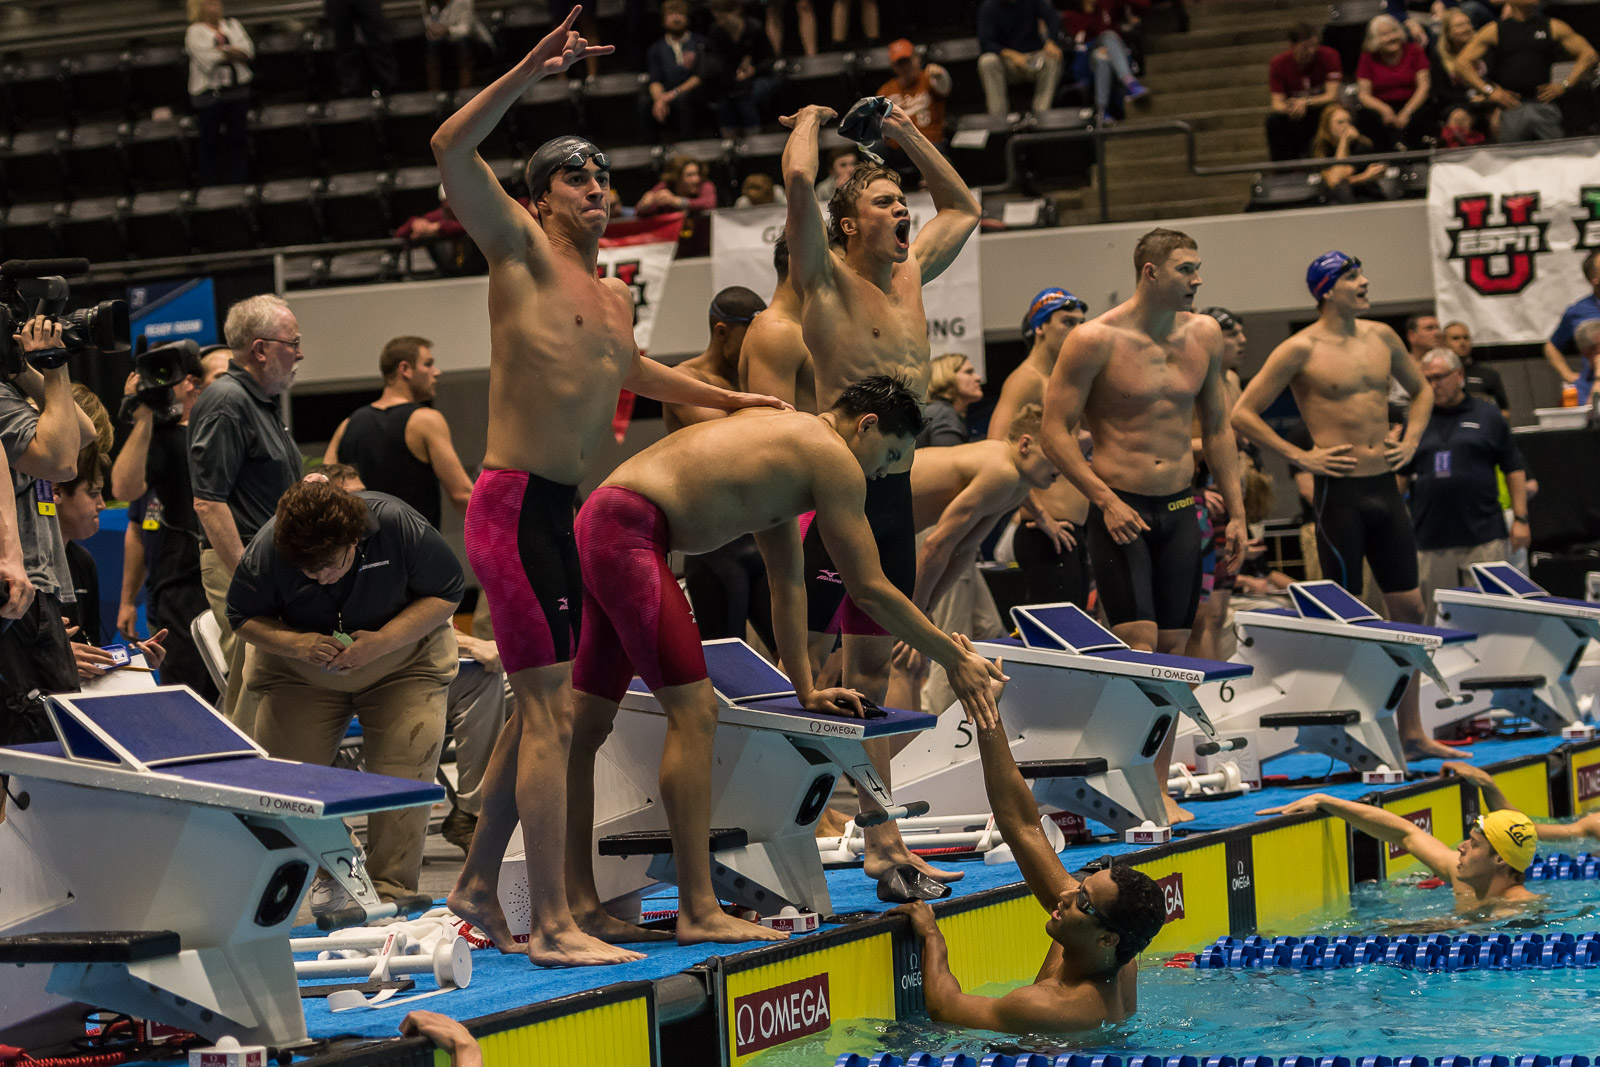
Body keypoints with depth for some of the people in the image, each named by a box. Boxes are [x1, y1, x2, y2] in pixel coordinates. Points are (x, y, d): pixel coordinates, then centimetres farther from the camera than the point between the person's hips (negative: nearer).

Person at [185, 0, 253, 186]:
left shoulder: (232, 25, 15)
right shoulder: (194, 32, 0)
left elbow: (248, 50, 1)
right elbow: (206, 59, -14)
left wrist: (222, 51, -13)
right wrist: (234, 53, -4)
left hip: (237, 89, 4)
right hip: (209, 92, -4)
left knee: (238, 138, 4)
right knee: (209, 142, 0)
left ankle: (239, 182, 10)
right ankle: (208, 184, 5)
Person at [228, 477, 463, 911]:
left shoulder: (398, 526, -27)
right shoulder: (266, 550, -23)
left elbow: (446, 595, -16)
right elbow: (242, 616, -7)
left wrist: (382, 642, -28)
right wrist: (295, 644, -27)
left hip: (402, 667, -1)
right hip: (301, 675, 2)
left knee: (403, 775, -16)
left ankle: (391, 891, -6)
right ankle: (331, 874, 18)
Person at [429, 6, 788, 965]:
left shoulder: (615, 298, 18)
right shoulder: (522, 252, -2)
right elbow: (452, 150, -16)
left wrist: (726, 400, 42)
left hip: (567, 513, 8)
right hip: (514, 505, -8)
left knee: (539, 710, 14)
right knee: (551, 708, -11)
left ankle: (479, 884, 28)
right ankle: (553, 924, -12)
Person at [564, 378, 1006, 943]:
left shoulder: (784, 442, 26)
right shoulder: (831, 456, -3)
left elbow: (789, 584, 30)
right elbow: (871, 590, -3)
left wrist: (806, 689, 31)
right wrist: (957, 660, 6)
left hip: (597, 523, 10)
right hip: (630, 529, -10)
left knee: (587, 723, 9)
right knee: (693, 711, -10)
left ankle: (579, 902, 12)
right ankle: (698, 911, -13)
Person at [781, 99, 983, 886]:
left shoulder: (910, 275, 14)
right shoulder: (827, 280, -6)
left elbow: (962, 207, 30)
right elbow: (799, 183, -20)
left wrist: (906, 134, 23)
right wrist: (811, 122, -1)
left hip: (895, 494, 7)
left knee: (873, 671, 11)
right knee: (806, 662, -7)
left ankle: (882, 842, 14)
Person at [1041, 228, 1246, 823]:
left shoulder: (1203, 335, 8)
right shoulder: (1096, 341, -9)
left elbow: (1216, 428, 18)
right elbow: (1055, 432, -9)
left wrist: (1235, 511, 14)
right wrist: (1107, 500, -16)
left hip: (1179, 509, 5)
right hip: (1120, 508, -5)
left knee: (1172, 648, 4)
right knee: (1138, 647, -13)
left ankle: (1159, 786, 10)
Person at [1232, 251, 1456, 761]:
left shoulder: (1380, 337, 10)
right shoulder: (1302, 350, -8)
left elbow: (1420, 389, 27)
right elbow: (1242, 414, -8)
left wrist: (1410, 440, 11)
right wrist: (1300, 456, -9)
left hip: (1385, 487, 6)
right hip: (1340, 491, -6)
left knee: (1409, 609, 7)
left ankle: (1412, 733, 15)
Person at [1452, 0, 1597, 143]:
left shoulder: (1552, 27, 11)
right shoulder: (1494, 31, 8)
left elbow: (1588, 54, 12)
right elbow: (1462, 64, 6)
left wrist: (1564, 86, 1)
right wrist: (1489, 91, -4)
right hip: (1511, 106, -1)